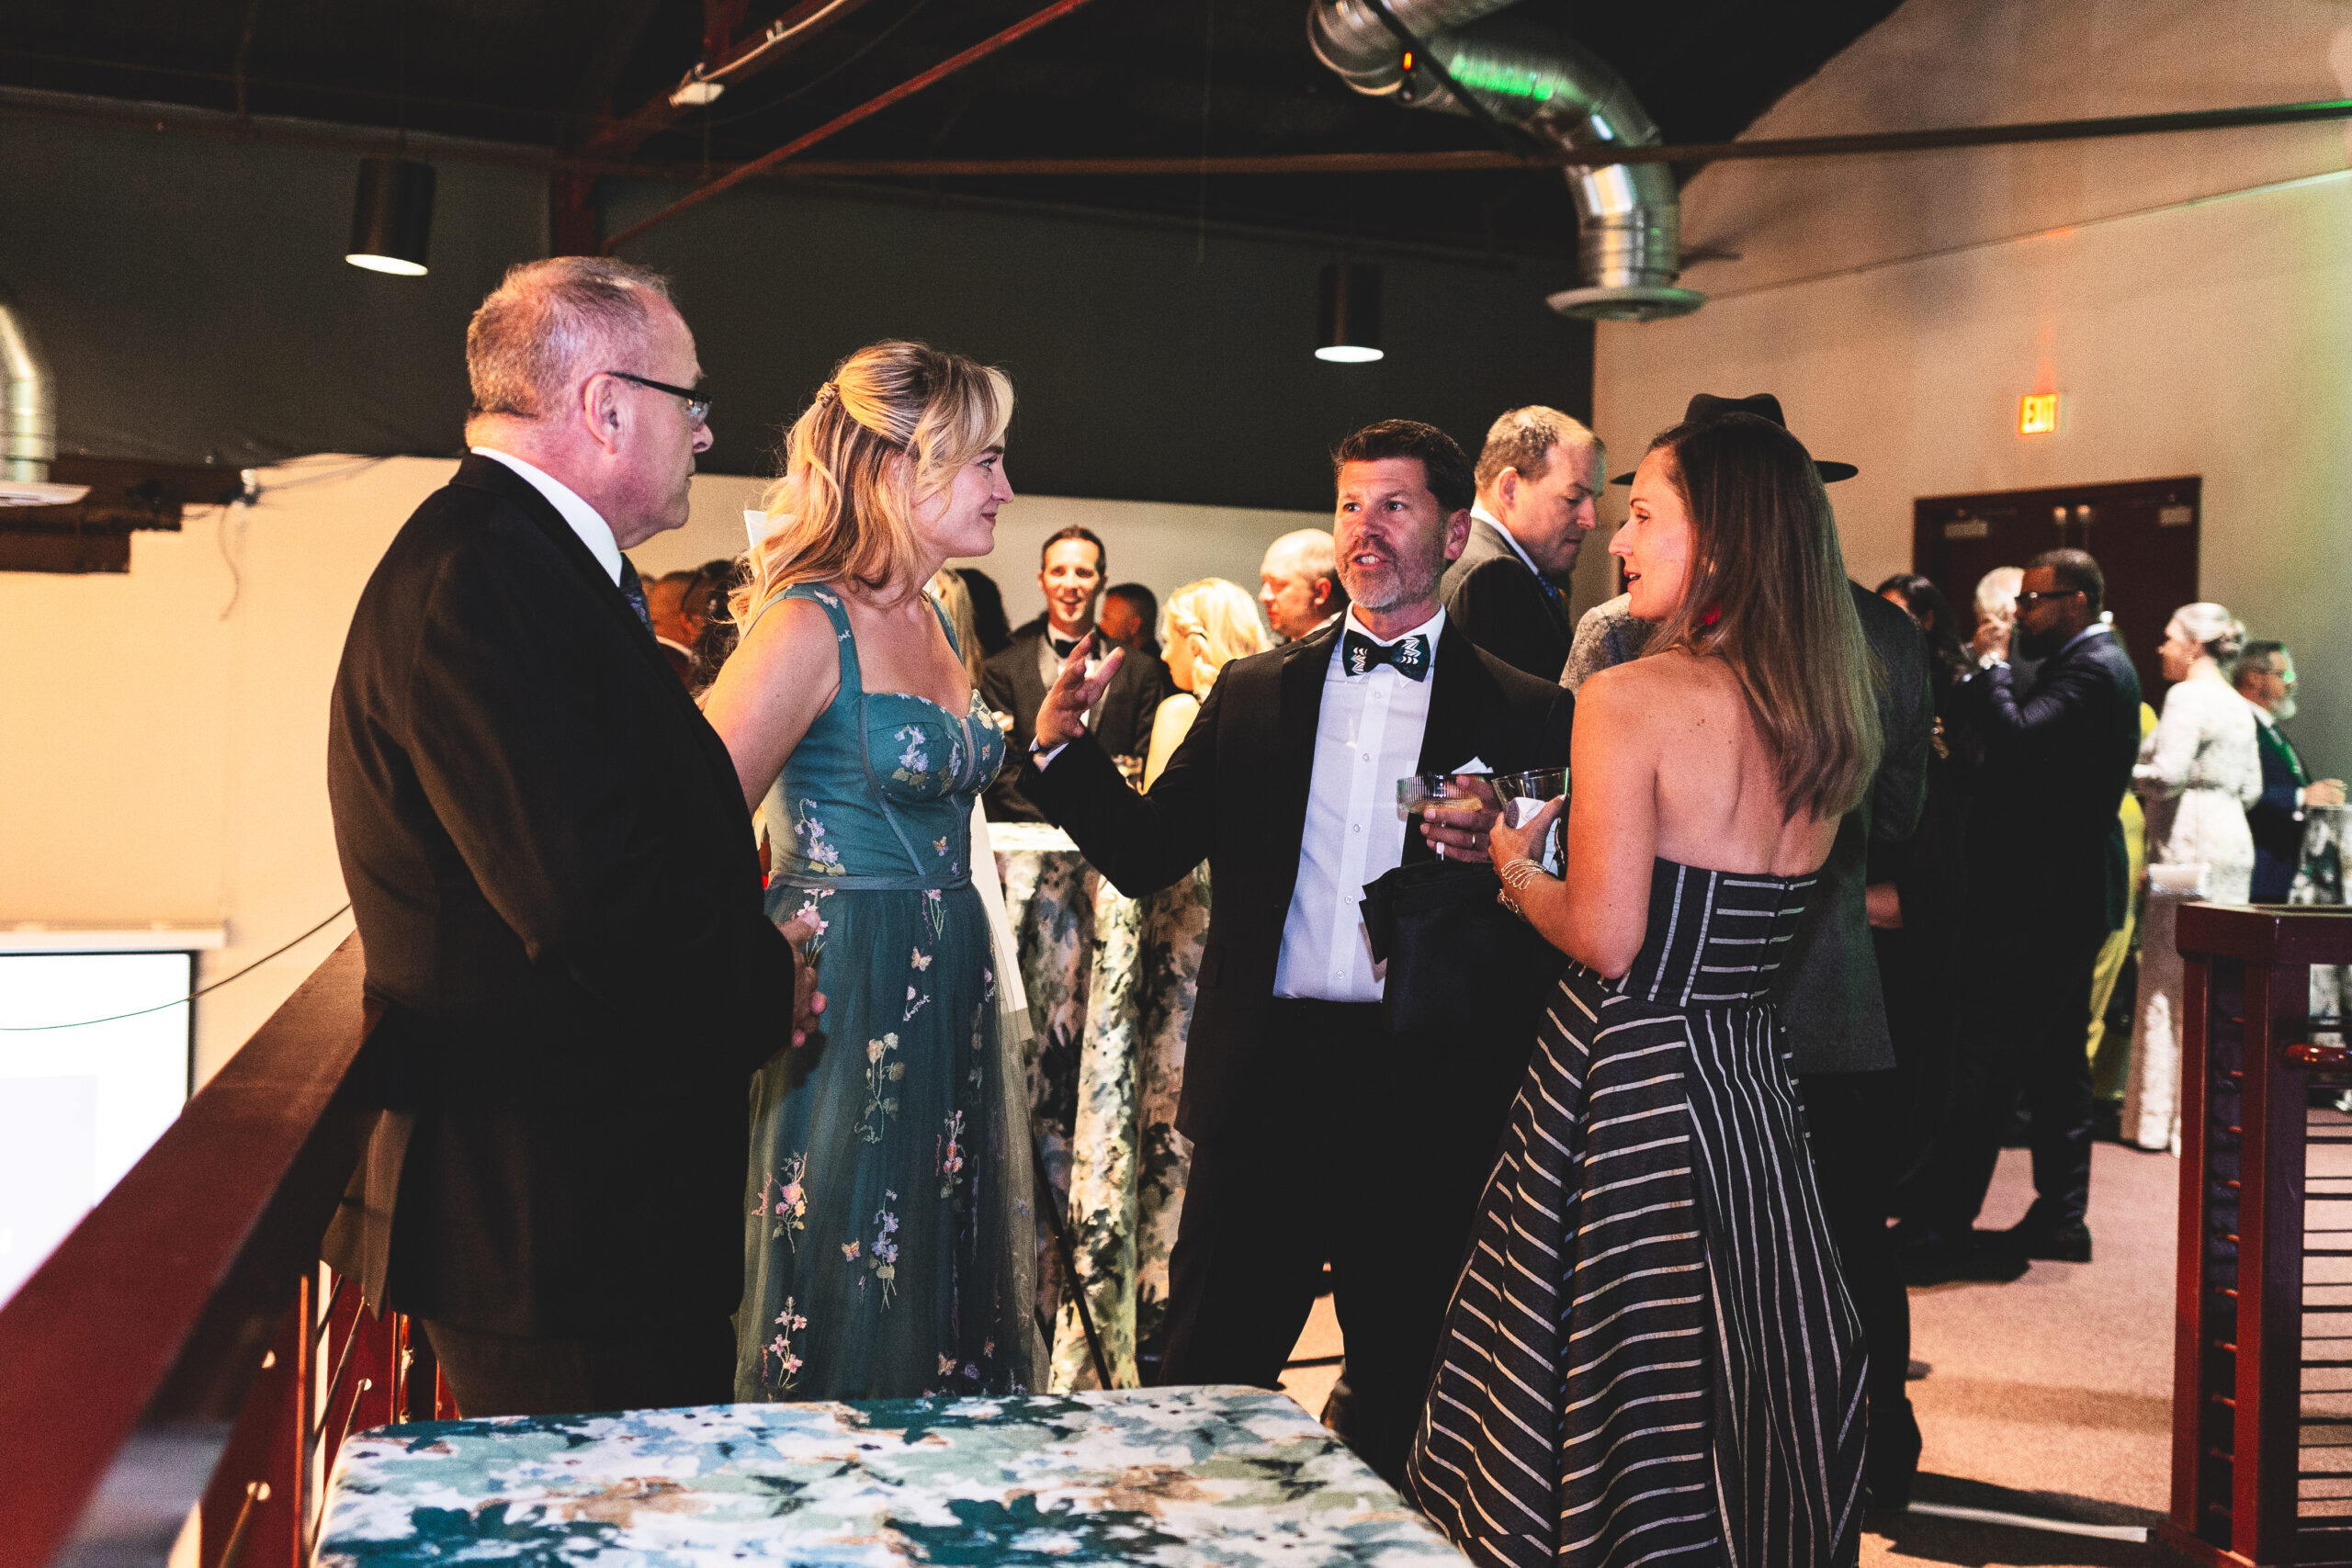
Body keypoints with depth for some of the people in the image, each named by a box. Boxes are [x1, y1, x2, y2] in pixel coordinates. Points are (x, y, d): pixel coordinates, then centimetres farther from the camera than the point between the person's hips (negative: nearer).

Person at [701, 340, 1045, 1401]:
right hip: (846, 1011, -9)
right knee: (841, 1335, 5)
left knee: (943, 1306, 17)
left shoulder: (933, 619, 12)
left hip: (947, 1004, 9)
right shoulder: (809, 625, -16)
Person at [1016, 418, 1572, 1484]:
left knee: (1399, 1385, 14)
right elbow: (1146, 855, 6)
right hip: (1266, 1077, 1)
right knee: (1203, 1379, 6)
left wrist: (1500, 855, -20)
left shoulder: (1525, 715, 3)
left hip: (1427, 1095, -1)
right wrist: (1063, 747, -8)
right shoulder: (1252, 694, 10)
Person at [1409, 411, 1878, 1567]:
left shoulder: (1629, 698, -16)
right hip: (1755, 1082, 7)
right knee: (1738, 1401, 19)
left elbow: (1607, 938, -19)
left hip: (1628, 1085, -7)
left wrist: (1515, 870, 0)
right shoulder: (1823, 714, 5)